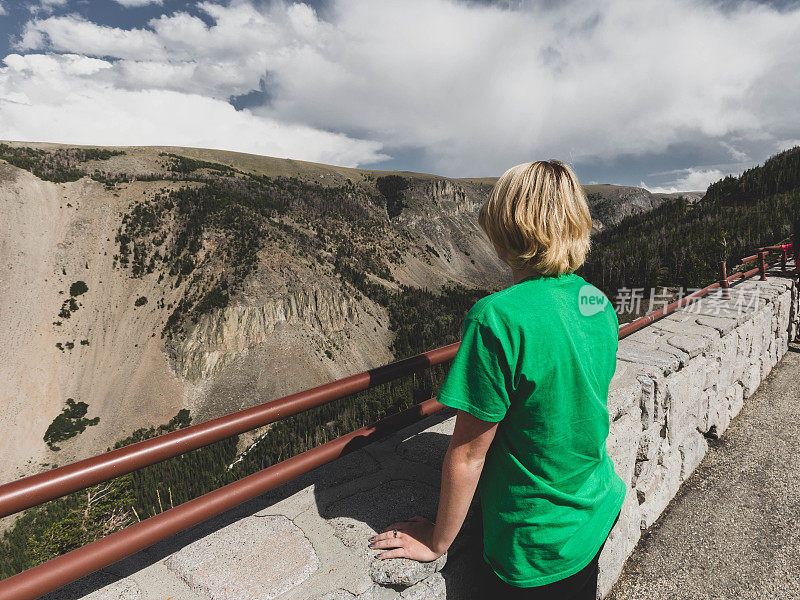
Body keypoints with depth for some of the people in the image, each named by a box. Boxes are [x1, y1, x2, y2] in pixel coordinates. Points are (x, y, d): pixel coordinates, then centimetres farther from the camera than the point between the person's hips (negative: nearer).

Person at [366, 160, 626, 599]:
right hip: (599, 515, 7)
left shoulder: (498, 318, -30)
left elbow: (467, 455, -23)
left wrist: (437, 543, -7)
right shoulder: (600, 304, -6)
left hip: (537, 549, -6)